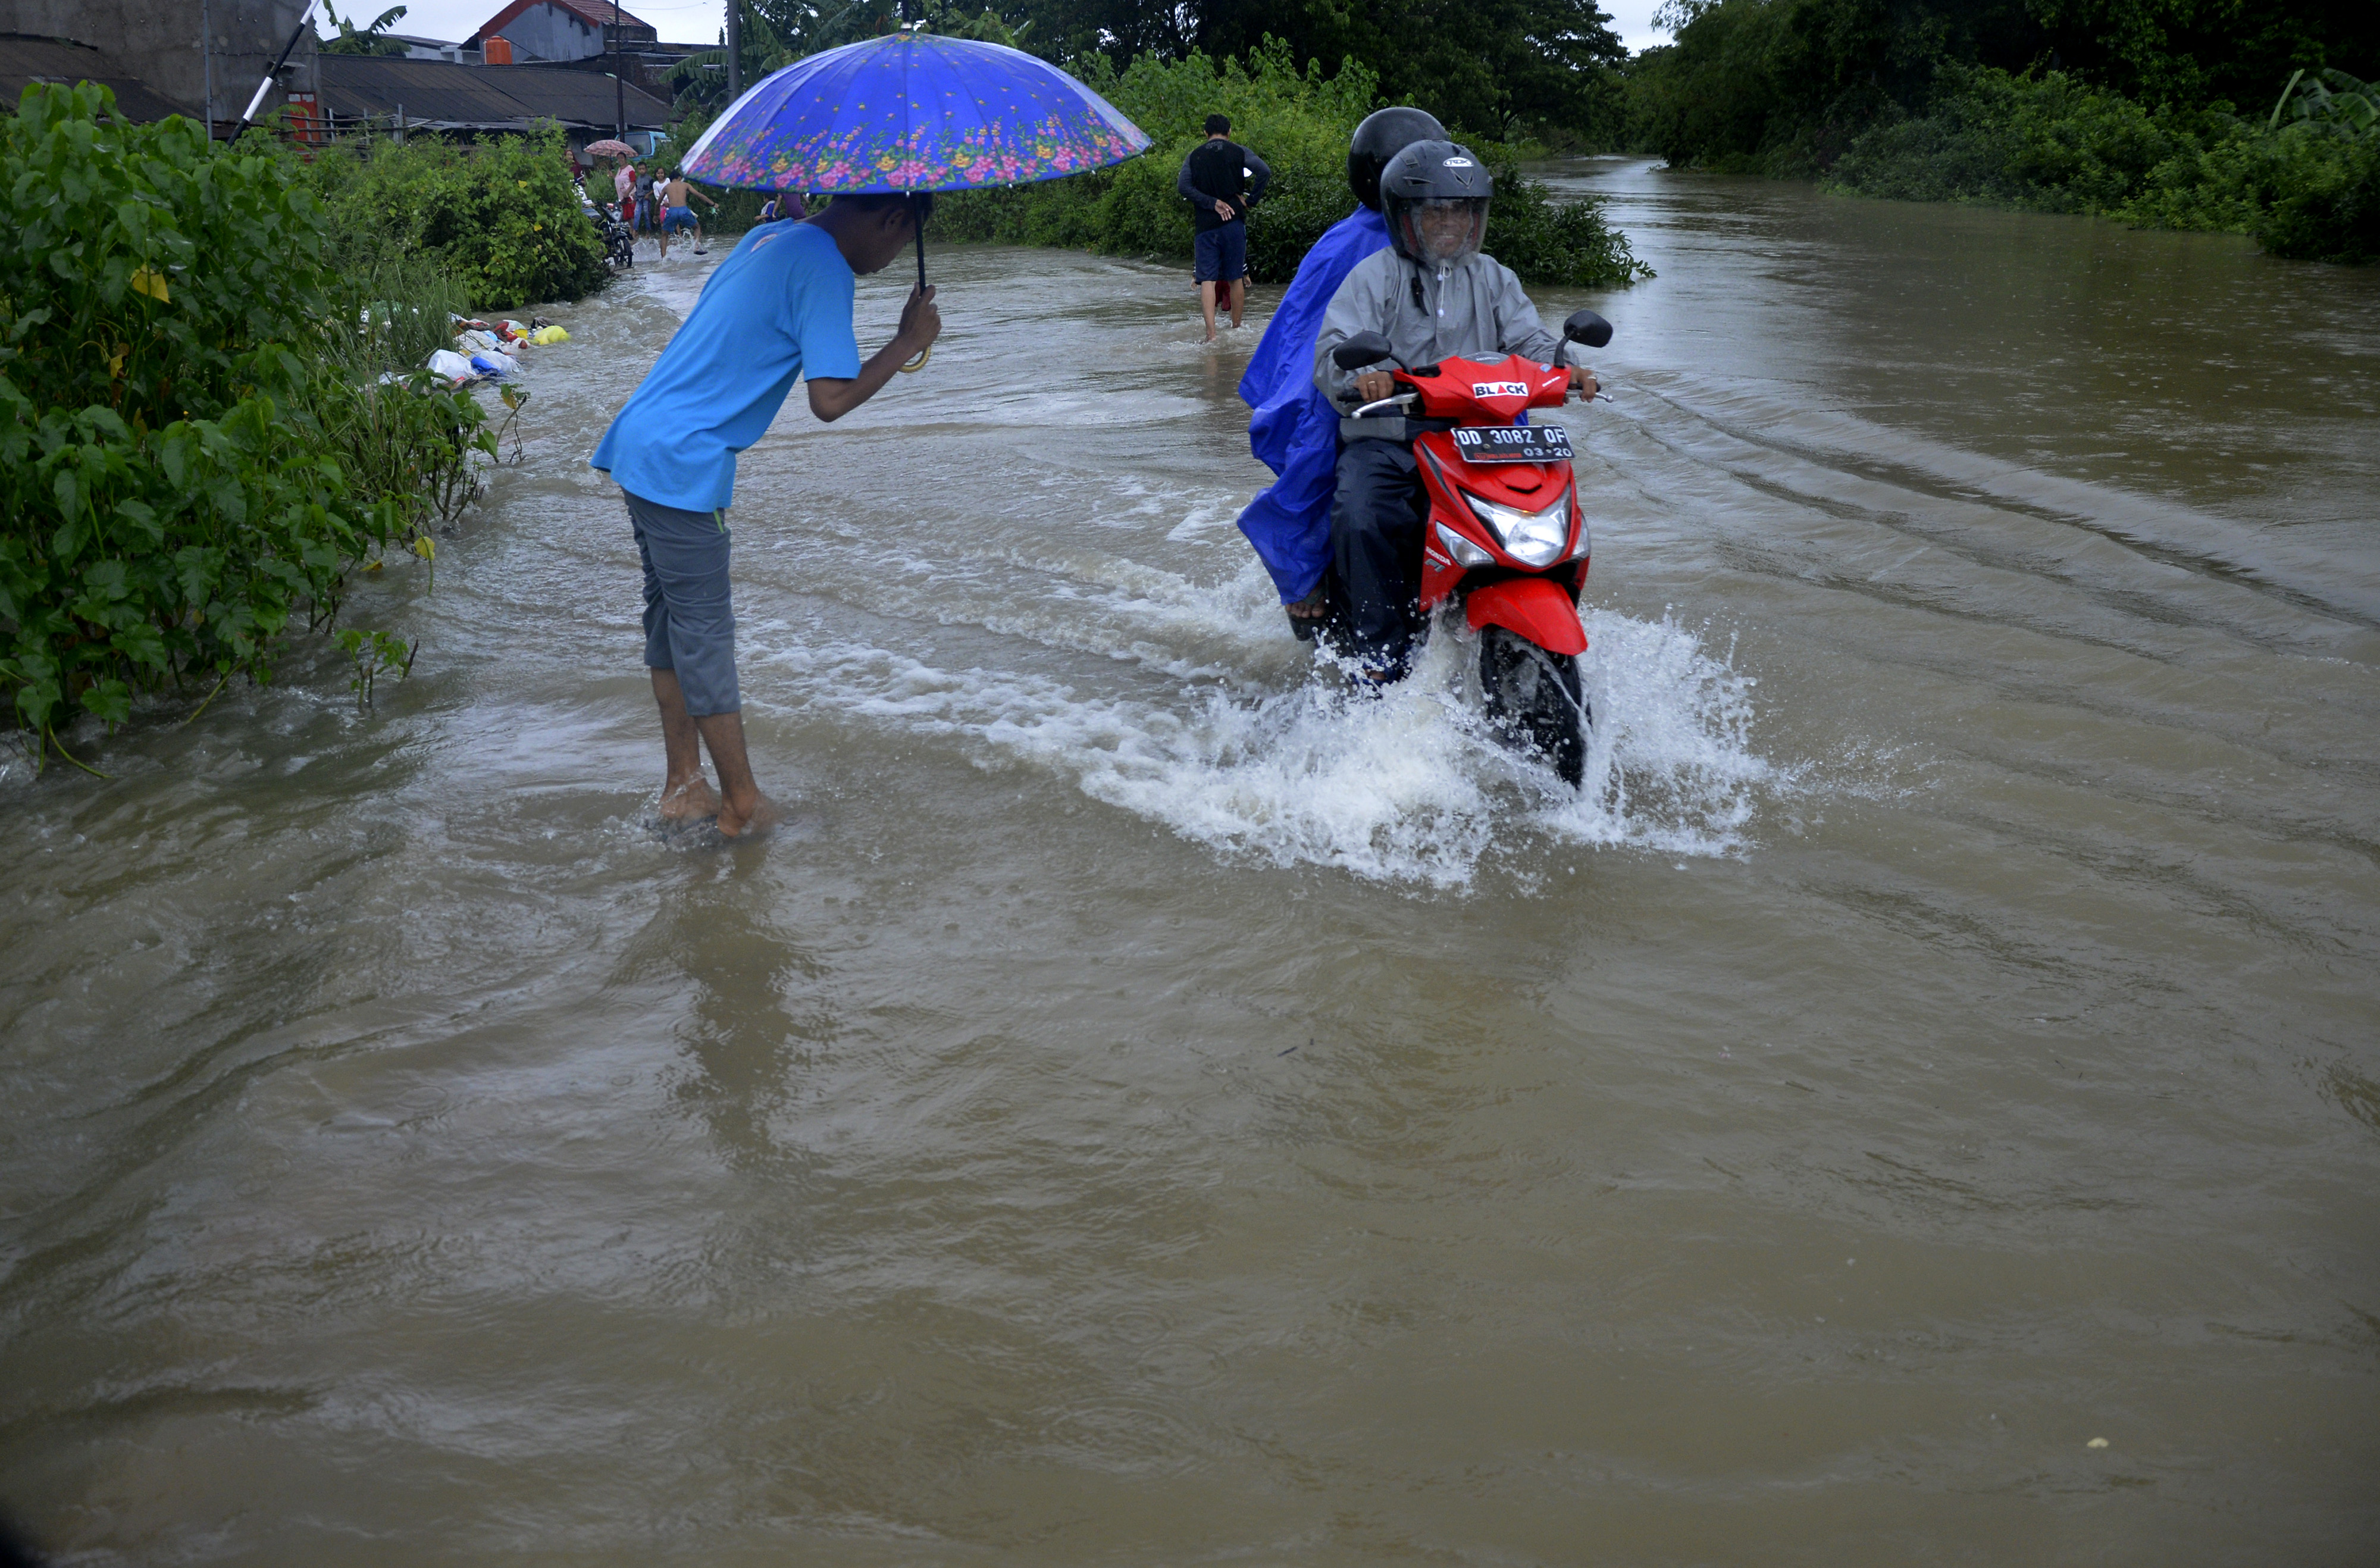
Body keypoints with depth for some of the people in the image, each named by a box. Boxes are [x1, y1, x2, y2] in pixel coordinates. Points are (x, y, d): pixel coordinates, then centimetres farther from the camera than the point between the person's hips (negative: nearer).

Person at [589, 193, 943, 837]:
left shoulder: (769, 236, 16)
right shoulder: (824, 269, -13)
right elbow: (831, 399, -18)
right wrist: (909, 342, -9)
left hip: (639, 440, 10)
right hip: (682, 466, -10)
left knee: (672, 618, 14)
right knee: (704, 634, -1)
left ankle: (683, 788, 23)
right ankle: (743, 806, 9)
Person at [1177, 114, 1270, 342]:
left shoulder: (1194, 156, 8)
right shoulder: (1238, 152, 4)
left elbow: (1183, 185, -7)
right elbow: (1265, 172, -11)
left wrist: (1212, 203, -8)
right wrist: (1250, 200, -4)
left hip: (1205, 224, 0)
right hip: (1234, 221, 0)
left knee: (1207, 279, -4)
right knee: (1236, 278, 10)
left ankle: (1211, 333, -18)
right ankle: (1236, 329, 18)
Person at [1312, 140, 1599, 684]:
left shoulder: (1492, 278, 19)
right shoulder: (1375, 276, 5)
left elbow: (1529, 339, 9)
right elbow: (1333, 349, -7)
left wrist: (1564, 368, -15)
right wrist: (1362, 375, -32)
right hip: (1388, 436, -3)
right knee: (1362, 522, -31)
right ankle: (1380, 653, -18)